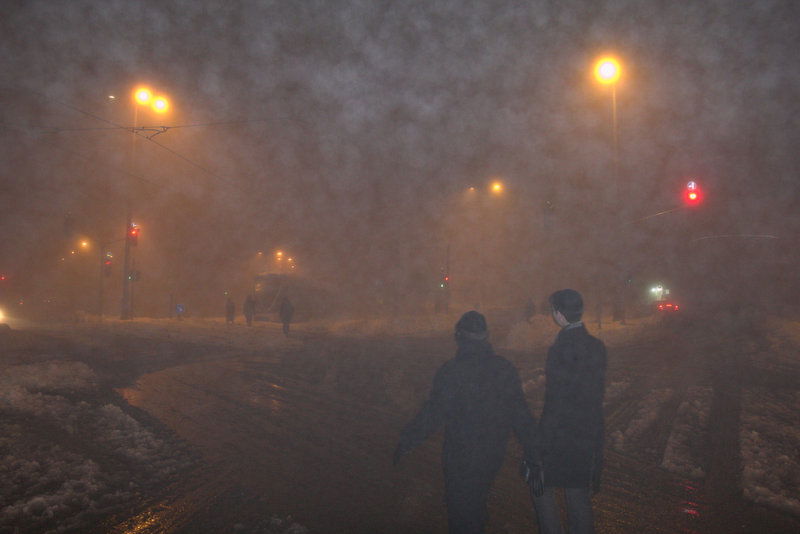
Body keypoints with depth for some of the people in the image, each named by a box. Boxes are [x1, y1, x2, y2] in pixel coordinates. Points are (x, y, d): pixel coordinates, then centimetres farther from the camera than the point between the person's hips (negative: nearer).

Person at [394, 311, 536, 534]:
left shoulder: (451, 371, -19)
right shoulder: (505, 369, -4)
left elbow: (432, 414, -18)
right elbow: (520, 413, 1)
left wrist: (405, 442, -7)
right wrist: (532, 449, 12)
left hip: (460, 455, -5)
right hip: (493, 454, 5)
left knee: (460, 508, 12)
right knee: (477, 501, 26)